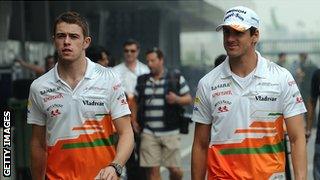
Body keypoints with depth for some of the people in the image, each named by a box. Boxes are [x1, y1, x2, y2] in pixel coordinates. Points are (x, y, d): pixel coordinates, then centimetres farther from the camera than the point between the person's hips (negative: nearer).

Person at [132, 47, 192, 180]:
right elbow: (135, 101, 19)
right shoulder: (142, 81, 12)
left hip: (170, 133, -2)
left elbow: (189, 99, 5)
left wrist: (177, 99, -15)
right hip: (149, 134, 2)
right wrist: (134, 120, 6)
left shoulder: (176, 78, 4)